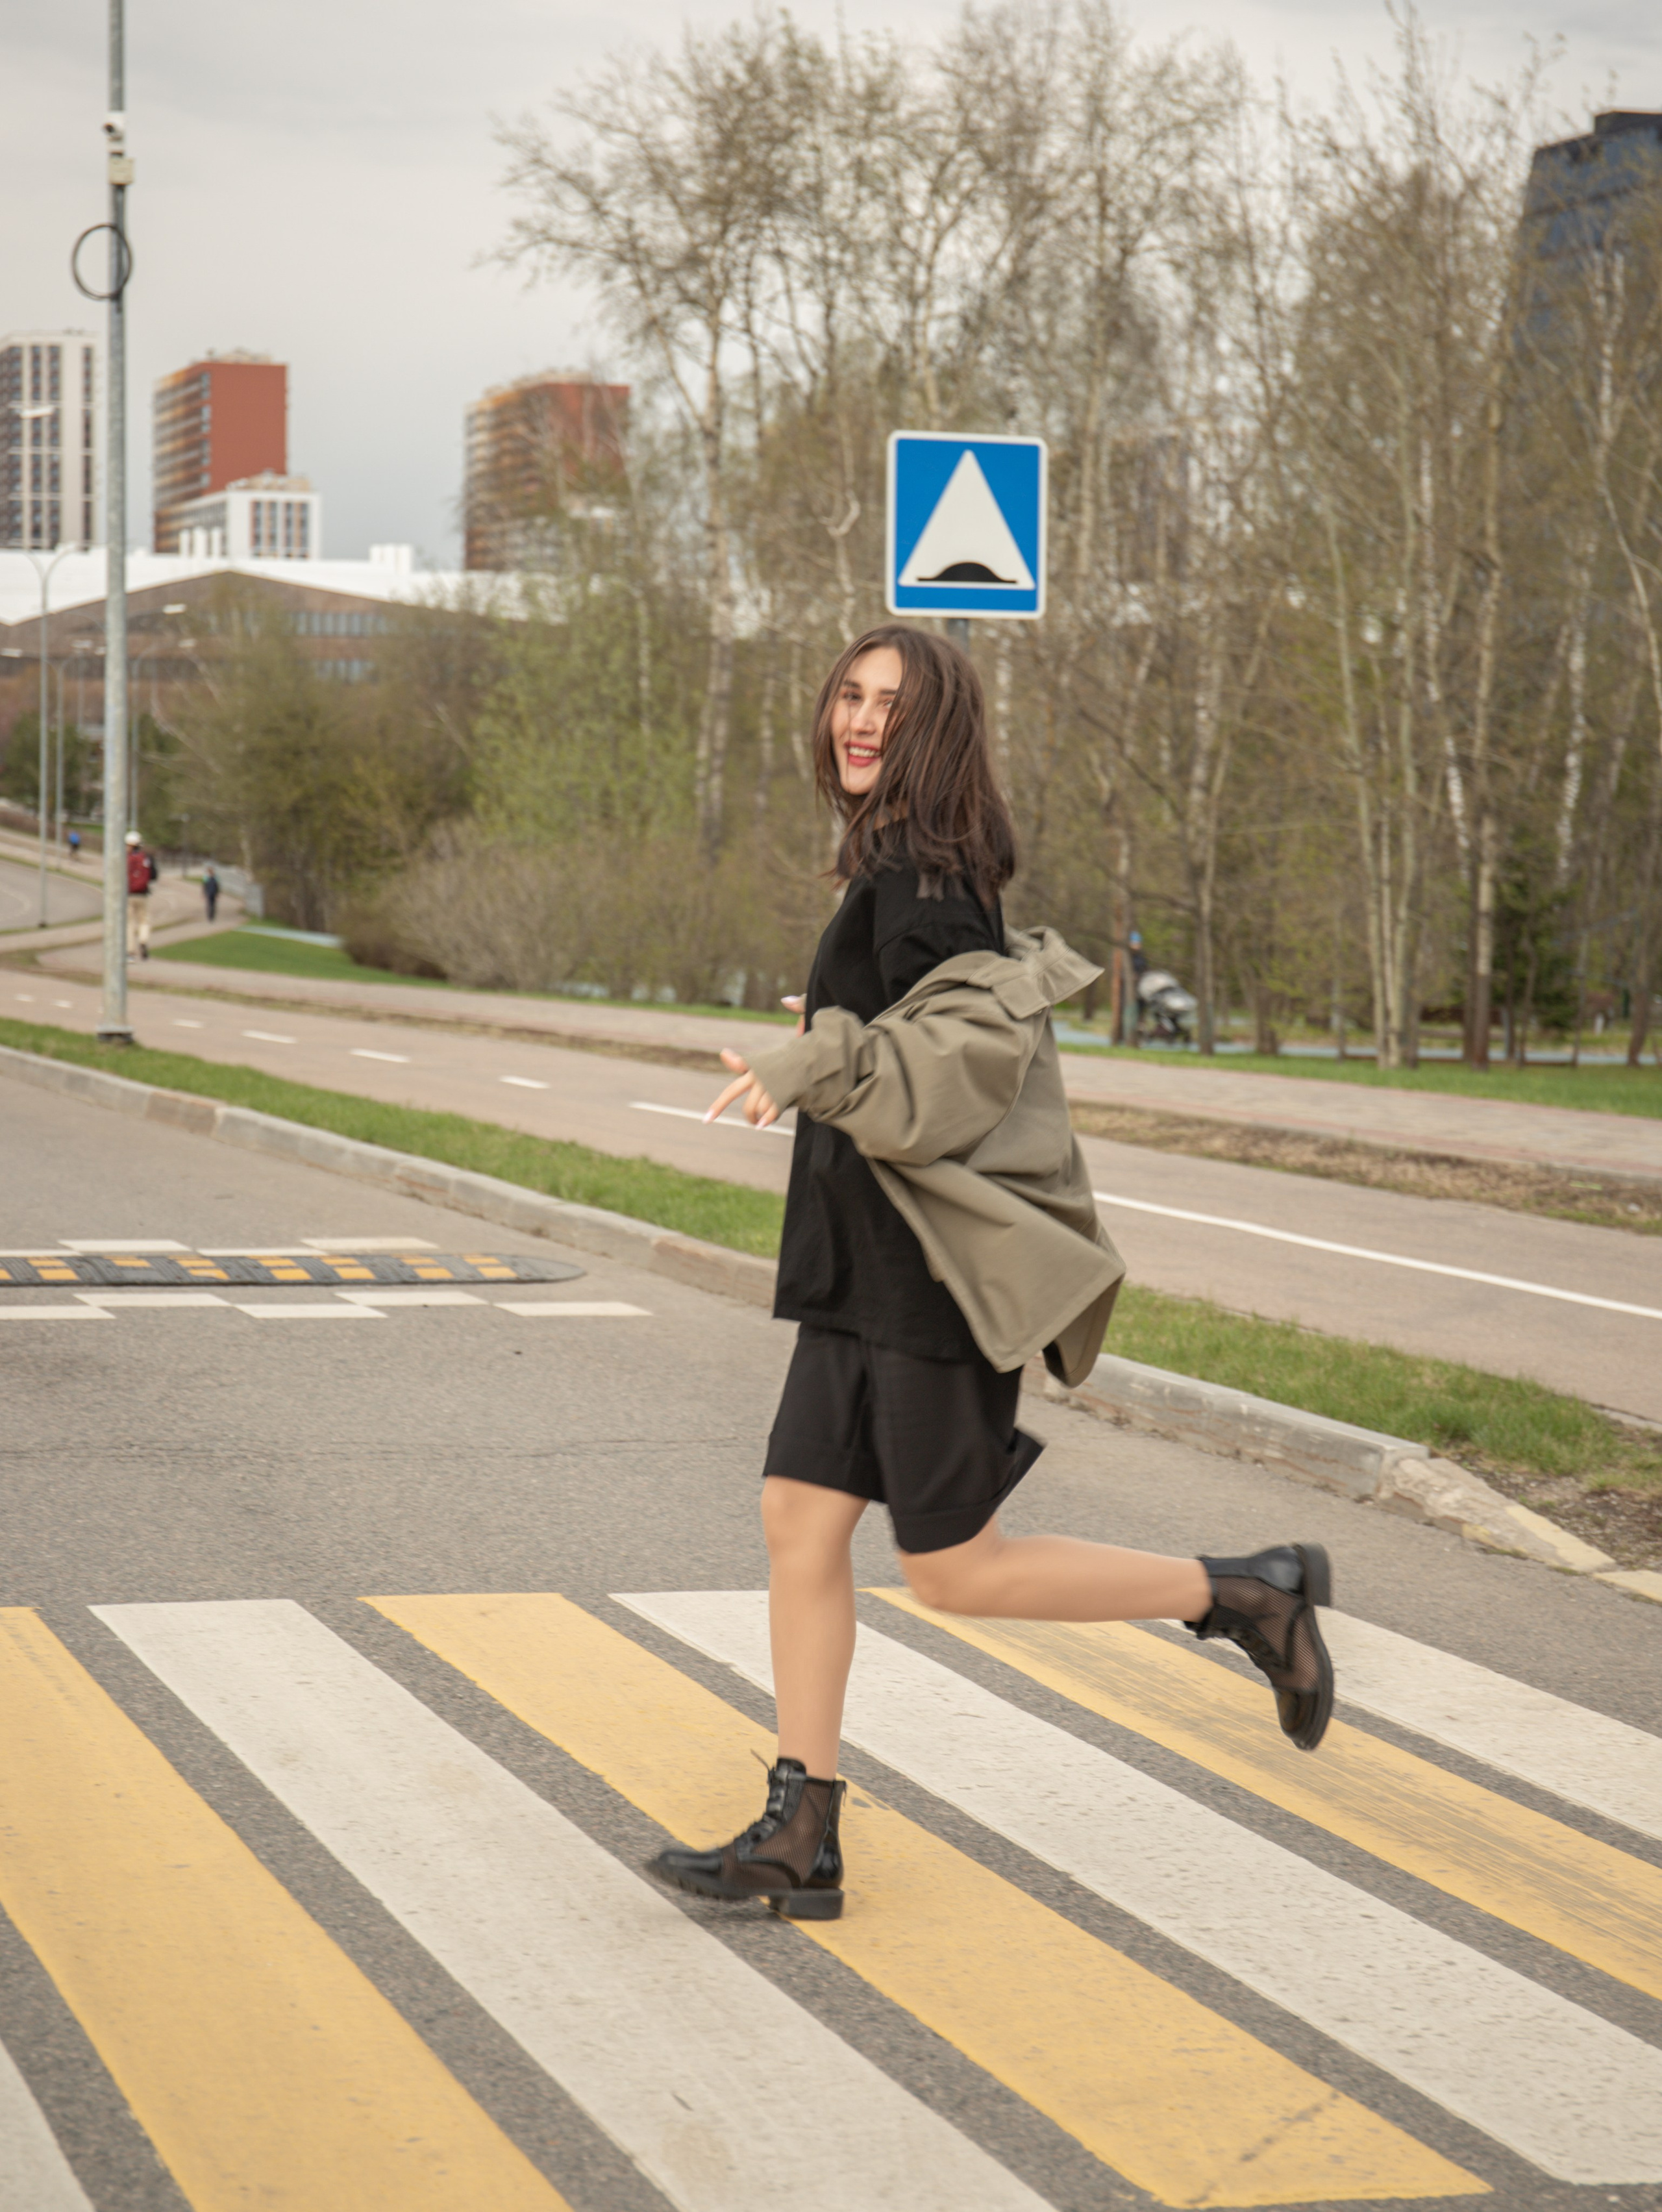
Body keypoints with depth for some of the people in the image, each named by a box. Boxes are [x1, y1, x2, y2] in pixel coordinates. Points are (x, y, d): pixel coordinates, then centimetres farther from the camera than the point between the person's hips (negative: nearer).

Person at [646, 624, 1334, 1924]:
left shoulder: (919, 874, -16)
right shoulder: (898, 858, 13)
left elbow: (969, 1052, -25)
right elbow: (1013, 987, 23)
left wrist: (818, 1064, -36)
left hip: (937, 1268, -9)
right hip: (864, 1261, 9)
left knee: (955, 1571, -2)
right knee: (801, 1523, 5)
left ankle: (1249, 1596, 11)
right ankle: (799, 1842, 9)